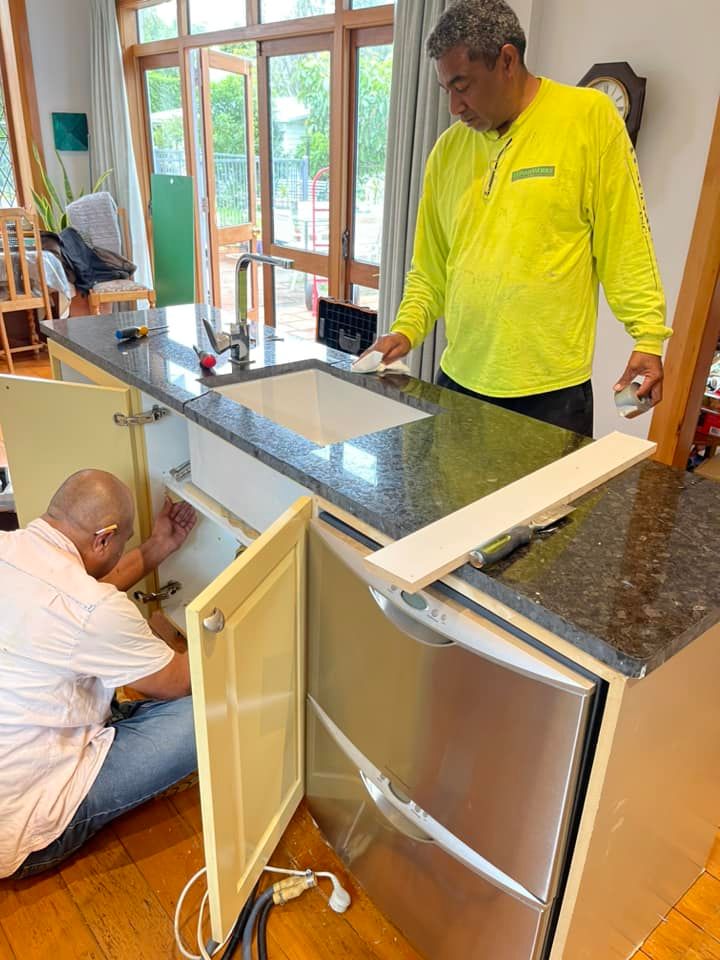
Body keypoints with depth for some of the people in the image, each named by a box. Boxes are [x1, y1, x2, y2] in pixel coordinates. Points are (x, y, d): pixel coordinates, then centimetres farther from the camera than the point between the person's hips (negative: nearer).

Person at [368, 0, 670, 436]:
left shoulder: (590, 116, -2)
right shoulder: (448, 148, 9)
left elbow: (626, 246, -4)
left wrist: (648, 337, -10)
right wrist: (406, 330, 1)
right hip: (460, 382, 4)